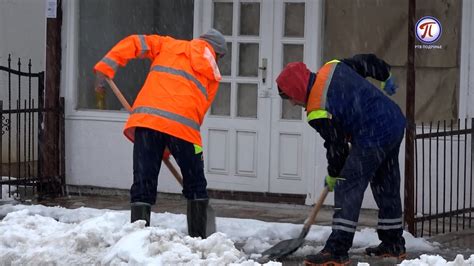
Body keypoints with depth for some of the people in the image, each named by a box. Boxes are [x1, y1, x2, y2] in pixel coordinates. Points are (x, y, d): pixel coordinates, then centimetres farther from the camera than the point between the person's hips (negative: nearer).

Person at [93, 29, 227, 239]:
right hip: (182, 125, -1)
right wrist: (169, 149, 19)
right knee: (195, 186, 16)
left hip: (146, 118, 1)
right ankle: (198, 237, 17)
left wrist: (105, 67, 10)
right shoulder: (212, 74, 21)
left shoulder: (168, 45, 24)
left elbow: (135, 43, 11)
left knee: (143, 184, 4)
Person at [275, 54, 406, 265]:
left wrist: (333, 175, 11)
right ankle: (393, 244, 31)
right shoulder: (333, 68, 6)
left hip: (373, 139, -10)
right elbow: (367, 62, 17)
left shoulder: (318, 113, -16)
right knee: (387, 187, 20)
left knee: (348, 189, -6)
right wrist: (386, 77, 36)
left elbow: (336, 146, -7)